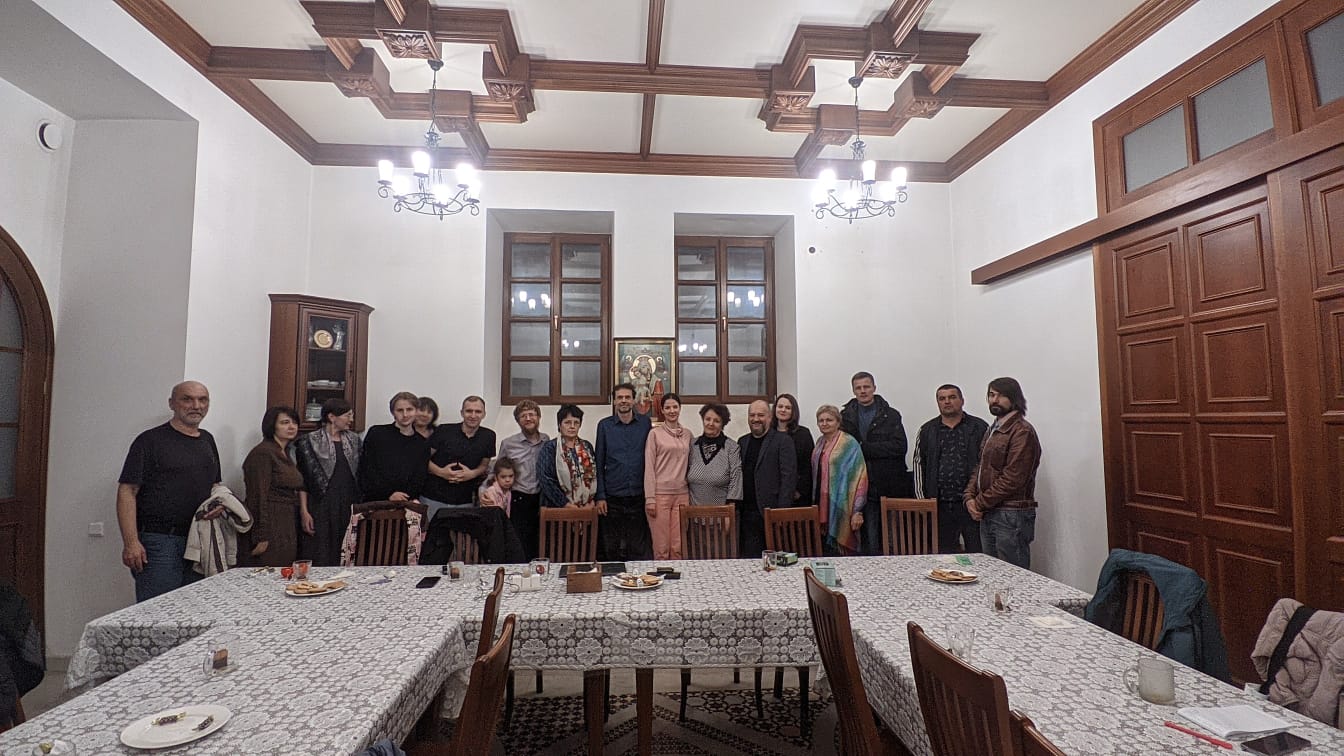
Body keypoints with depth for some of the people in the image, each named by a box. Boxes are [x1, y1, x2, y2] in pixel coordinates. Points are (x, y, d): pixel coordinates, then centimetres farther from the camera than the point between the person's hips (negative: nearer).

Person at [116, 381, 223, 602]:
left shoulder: (207, 440, 14)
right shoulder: (151, 440, -5)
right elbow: (127, 491, -10)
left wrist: (219, 503, 2)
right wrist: (131, 542, -18)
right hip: (158, 541, -6)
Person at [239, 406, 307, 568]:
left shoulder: (286, 454, 16)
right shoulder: (263, 452, -11)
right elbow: (257, 496, -16)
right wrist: (261, 536, -18)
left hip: (286, 528, 9)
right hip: (268, 527, -9)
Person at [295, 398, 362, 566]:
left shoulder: (353, 439, 10)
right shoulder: (310, 441, -4)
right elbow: (302, 479, -5)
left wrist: (357, 503, 10)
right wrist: (304, 512, -10)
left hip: (346, 507, 4)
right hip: (320, 506, -4)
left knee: (340, 558, 7)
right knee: (317, 558, -2)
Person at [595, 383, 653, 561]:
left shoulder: (646, 423, 4)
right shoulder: (604, 425, 4)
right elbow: (599, 463, 4)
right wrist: (600, 496, -2)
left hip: (639, 496, 0)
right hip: (612, 499, 0)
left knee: (641, 550, 4)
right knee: (611, 549, 8)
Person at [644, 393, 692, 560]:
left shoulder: (688, 434, 11)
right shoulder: (655, 433, -1)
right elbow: (649, 467, -3)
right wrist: (650, 498, -8)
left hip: (681, 494, 4)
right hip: (660, 494, -3)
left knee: (678, 547, 5)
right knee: (661, 547, -1)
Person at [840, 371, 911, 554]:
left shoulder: (891, 415, 4)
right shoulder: (845, 416, 8)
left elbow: (900, 446, -8)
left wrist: (864, 448, -13)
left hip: (890, 488, 0)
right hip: (862, 489, 1)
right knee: (869, 542, 4)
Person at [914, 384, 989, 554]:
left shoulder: (980, 428, 4)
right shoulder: (926, 431, 10)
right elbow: (919, 464, 10)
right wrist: (921, 500, 3)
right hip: (939, 506, 2)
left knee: (977, 553, 1)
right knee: (944, 553, 9)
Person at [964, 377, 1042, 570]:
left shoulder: (1022, 431, -12)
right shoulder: (993, 430, 17)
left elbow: (1013, 478, -18)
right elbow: (980, 468, 18)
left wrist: (980, 503, -12)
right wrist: (970, 497, 2)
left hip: (1011, 516, -9)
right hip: (988, 515, 9)